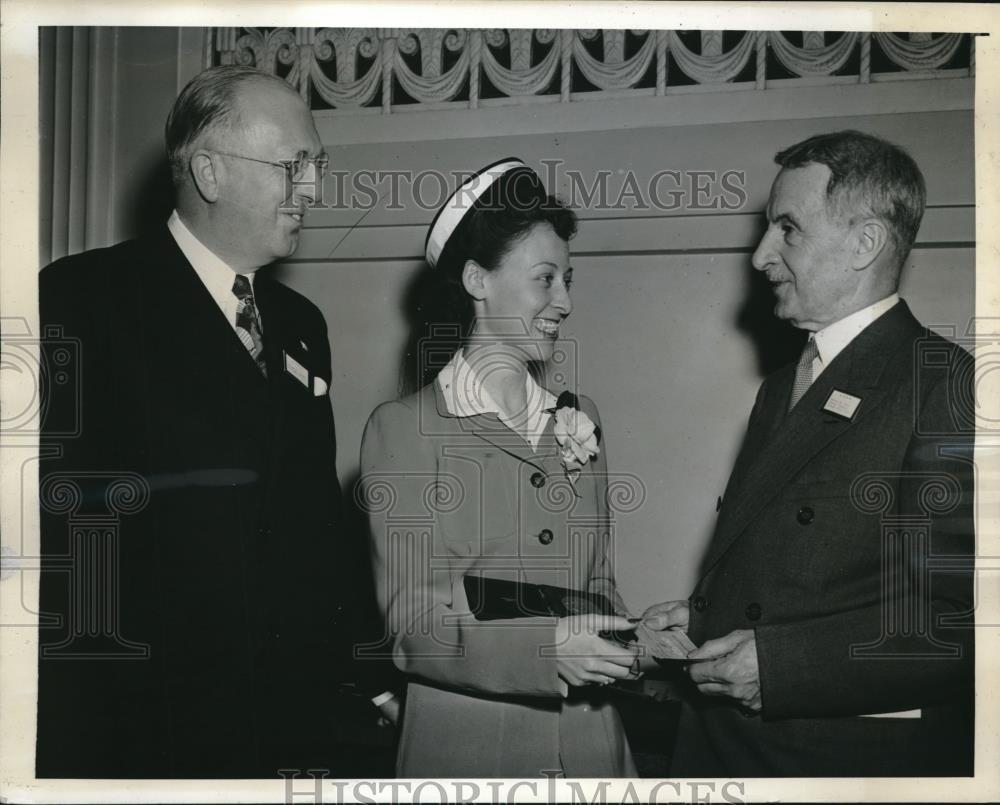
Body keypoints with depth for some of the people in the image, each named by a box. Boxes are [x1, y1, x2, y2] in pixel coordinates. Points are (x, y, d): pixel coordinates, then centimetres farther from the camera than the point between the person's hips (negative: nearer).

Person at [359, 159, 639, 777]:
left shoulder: (579, 421, 7)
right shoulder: (403, 430, -10)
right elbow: (411, 627, -13)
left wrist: (636, 639, -7)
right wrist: (543, 648, -27)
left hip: (590, 738, 5)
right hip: (465, 743, -5)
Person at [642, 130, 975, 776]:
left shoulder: (946, 384, -15)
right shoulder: (781, 389, 13)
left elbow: (961, 616, -22)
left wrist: (781, 663, -22)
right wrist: (701, 618, 3)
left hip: (854, 752, -7)